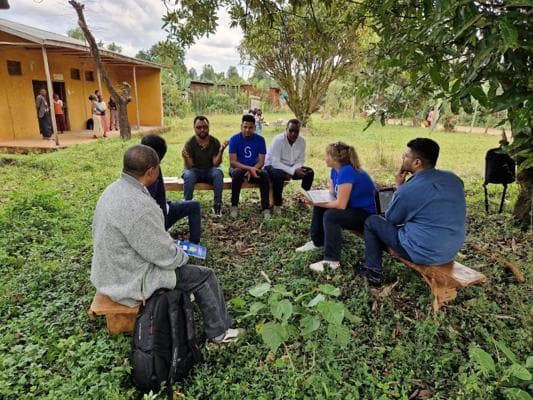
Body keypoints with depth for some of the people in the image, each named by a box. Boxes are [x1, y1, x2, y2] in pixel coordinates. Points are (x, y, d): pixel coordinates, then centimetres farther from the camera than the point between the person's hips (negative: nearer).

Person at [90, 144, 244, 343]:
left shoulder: (115, 189, -2)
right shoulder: (138, 206, -33)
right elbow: (165, 255, -25)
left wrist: (170, 244, 9)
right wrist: (183, 256, -4)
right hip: (131, 281, -9)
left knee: (178, 258, 26)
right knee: (205, 276, 2)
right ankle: (219, 331, 20)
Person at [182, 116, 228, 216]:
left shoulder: (215, 142, -7)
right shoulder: (190, 143, -10)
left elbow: (215, 163, -13)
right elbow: (189, 167, -15)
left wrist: (221, 151, -30)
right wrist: (186, 158, -38)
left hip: (210, 170, 1)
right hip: (195, 171, 0)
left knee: (218, 173, -32)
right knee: (188, 175, -34)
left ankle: (217, 204, -22)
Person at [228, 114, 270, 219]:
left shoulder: (260, 139, -4)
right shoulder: (234, 139, -11)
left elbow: (261, 161, -6)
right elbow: (232, 162, -16)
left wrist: (251, 170, -25)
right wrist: (249, 168, -28)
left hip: (253, 168, 2)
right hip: (238, 168, -2)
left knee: (264, 174, -30)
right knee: (238, 173, -37)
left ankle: (266, 208, -23)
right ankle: (234, 206, -21)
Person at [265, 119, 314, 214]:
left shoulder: (302, 141, -9)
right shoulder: (278, 140, -25)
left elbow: (300, 160, -2)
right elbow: (275, 163, -28)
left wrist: (292, 171, -22)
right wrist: (293, 171, -32)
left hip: (291, 167, 6)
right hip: (272, 166, -5)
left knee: (309, 172, -10)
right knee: (278, 174, -38)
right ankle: (277, 204, -21)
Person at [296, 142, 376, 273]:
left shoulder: (347, 172, -27)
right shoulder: (336, 169, 1)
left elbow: (341, 204, -28)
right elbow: (331, 194, 7)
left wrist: (317, 202, -19)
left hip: (366, 214, -10)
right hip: (352, 207, 10)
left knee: (330, 215, -29)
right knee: (319, 208, 10)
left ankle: (332, 260, -22)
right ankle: (317, 242, 22)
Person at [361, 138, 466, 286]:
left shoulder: (408, 190, -22)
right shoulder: (453, 178, -1)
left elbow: (391, 219, -3)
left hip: (424, 253, -7)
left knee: (372, 222, 9)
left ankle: (373, 271, 16)